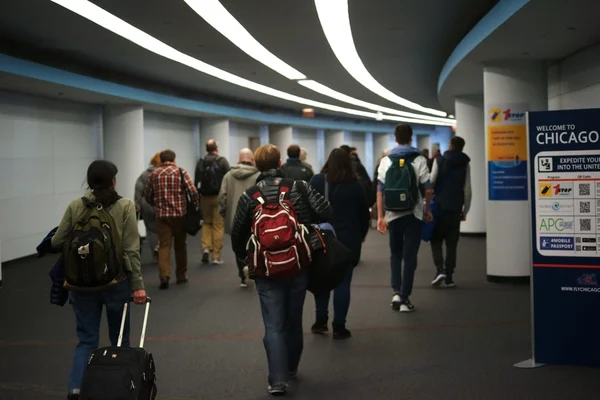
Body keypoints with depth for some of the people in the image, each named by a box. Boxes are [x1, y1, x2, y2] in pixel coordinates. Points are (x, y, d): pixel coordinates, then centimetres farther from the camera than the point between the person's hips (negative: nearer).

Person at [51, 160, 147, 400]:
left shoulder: (75, 206, -2)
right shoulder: (125, 206, -7)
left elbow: (57, 242, 1)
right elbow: (131, 250, -11)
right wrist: (138, 285, -9)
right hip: (116, 281, -1)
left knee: (86, 339, 10)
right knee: (120, 339, 15)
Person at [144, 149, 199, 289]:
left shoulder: (154, 174, 6)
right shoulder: (181, 171, -3)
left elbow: (147, 196, 11)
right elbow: (193, 191, -10)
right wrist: (195, 204, 8)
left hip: (162, 215, 1)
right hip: (180, 213, -1)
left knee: (164, 245, 0)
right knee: (180, 245, 13)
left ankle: (164, 275, -16)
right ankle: (181, 275, 21)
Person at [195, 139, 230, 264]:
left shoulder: (200, 162, 4)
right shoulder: (222, 161, -5)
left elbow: (196, 181, 4)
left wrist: (197, 197, 10)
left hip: (205, 197, 3)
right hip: (219, 197, -3)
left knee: (207, 223, 19)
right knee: (218, 225, 2)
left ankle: (206, 248, 1)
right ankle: (216, 255, 2)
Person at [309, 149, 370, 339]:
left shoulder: (316, 181, -2)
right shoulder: (355, 185, -3)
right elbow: (364, 214, 5)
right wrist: (361, 235, 18)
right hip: (347, 240, -1)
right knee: (342, 282, 3)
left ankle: (321, 320, 19)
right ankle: (339, 326, 4)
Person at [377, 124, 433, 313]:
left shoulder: (386, 161, 2)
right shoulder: (419, 160, -2)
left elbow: (380, 190, -1)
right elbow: (428, 188, -4)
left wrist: (380, 216, 1)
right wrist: (427, 209, 10)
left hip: (393, 214, 2)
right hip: (413, 214, -2)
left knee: (395, 254, 17)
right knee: (409, 257, 3)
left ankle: (396, 292, 4)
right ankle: (404, 298, 3)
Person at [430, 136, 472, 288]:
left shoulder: (440, 160, 1)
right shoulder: (465, 164, 6)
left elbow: (431, 183, -7)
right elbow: (467, 190, 4)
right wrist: (465, 211, 10)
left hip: (439, 206, -2)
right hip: (456, 208, 2)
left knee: (436, 240, 8)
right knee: (452, 243, 7)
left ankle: (440, 270, -10)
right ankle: (449, 277, 5)